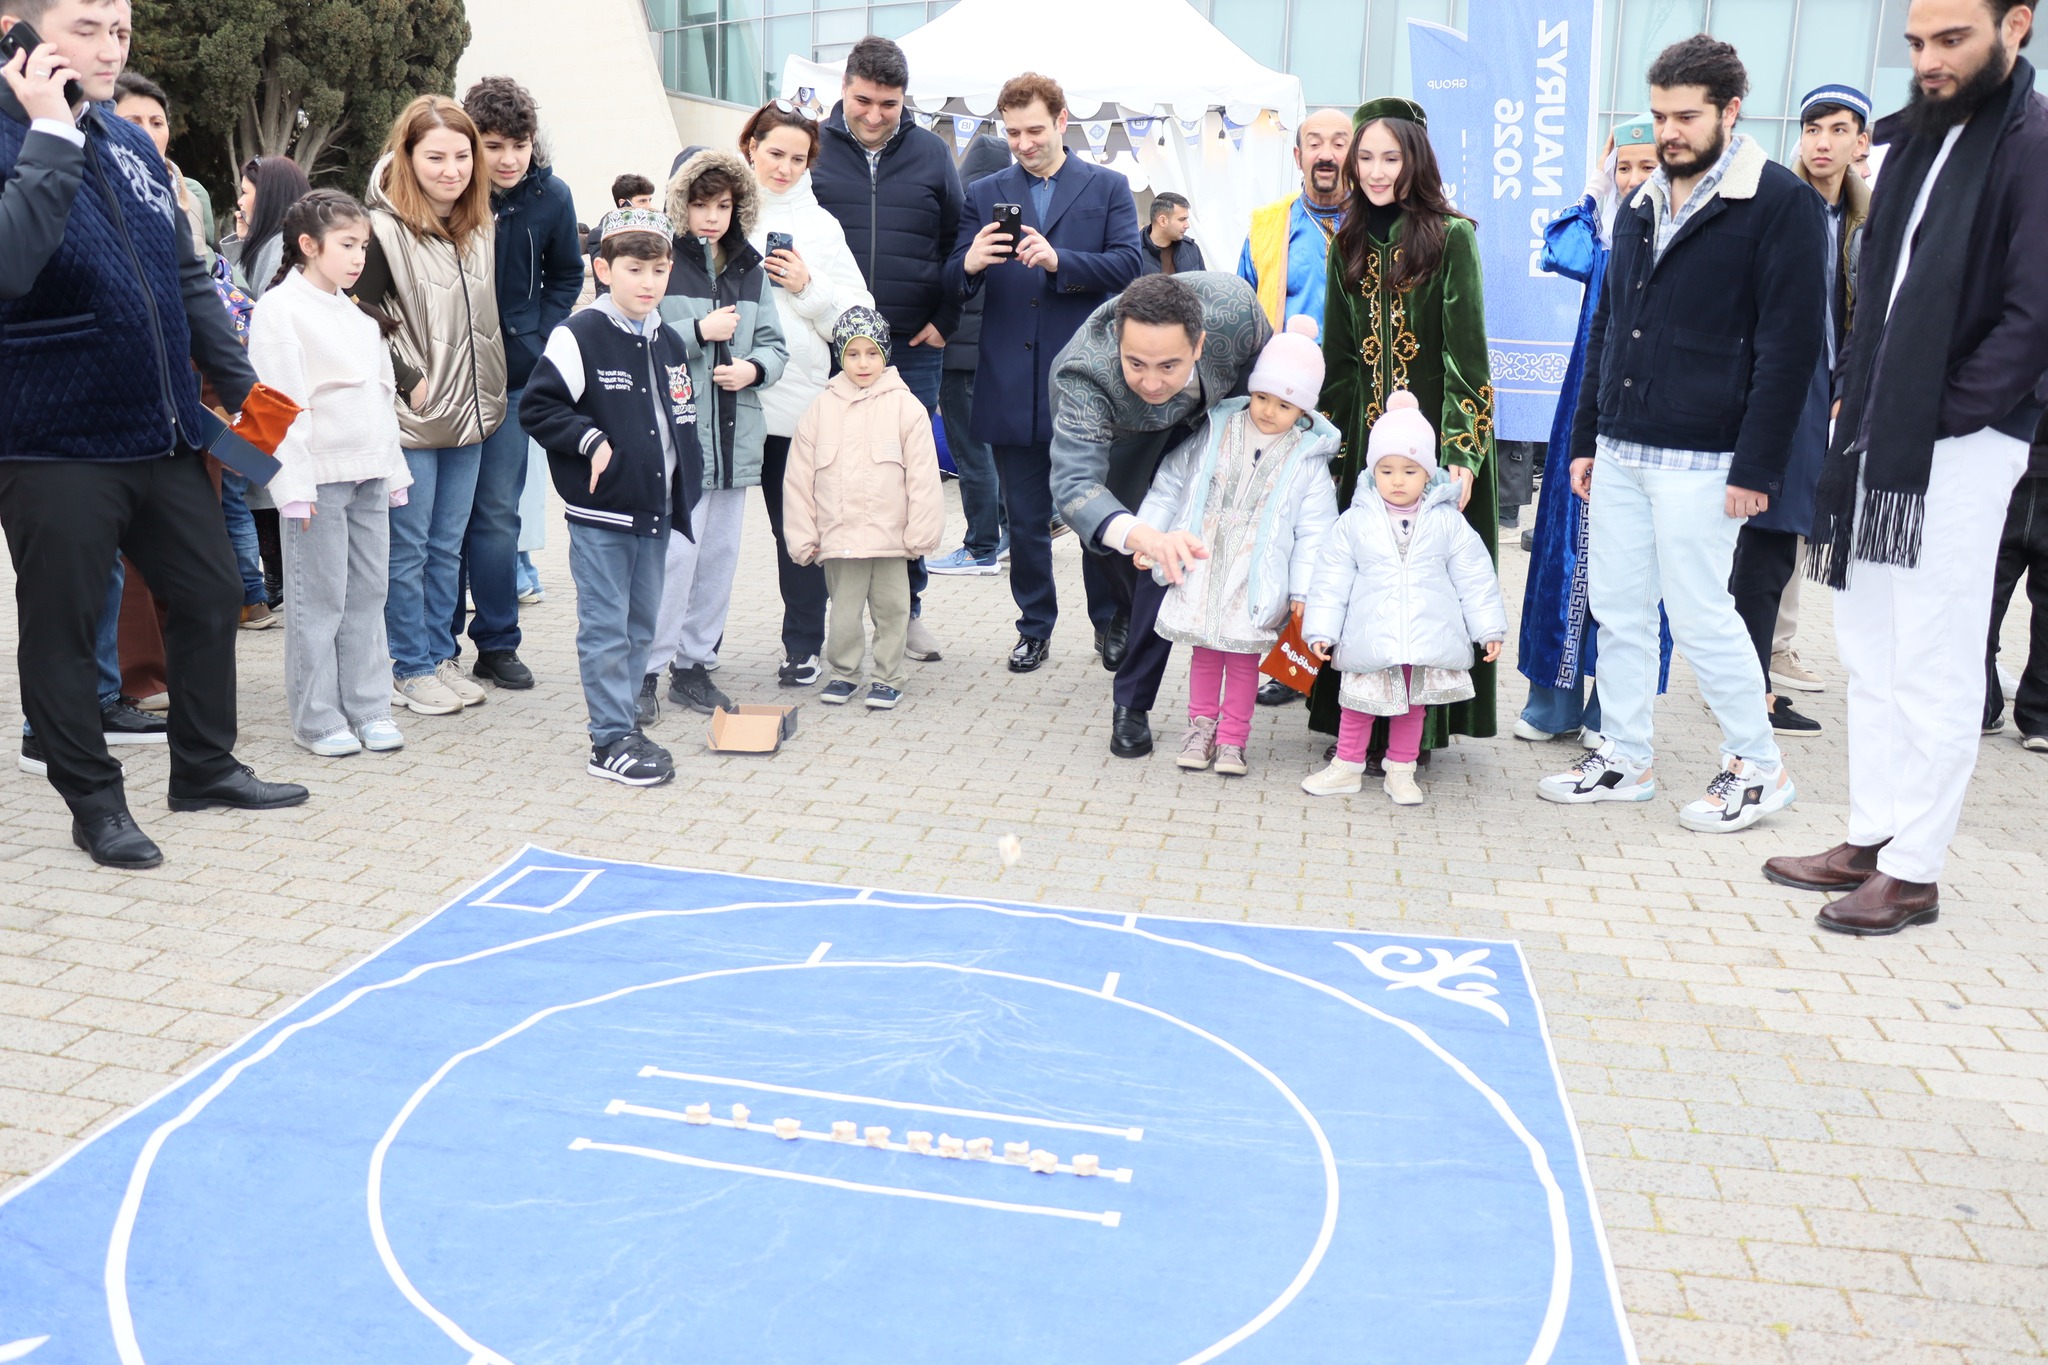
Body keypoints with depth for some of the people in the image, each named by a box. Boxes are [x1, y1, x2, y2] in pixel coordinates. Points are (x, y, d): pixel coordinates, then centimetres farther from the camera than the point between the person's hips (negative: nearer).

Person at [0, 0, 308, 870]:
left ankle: (205, 766, 30)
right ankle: (95, 802, 21)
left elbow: (188, 279, 16)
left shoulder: (131, 145, 9)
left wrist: (239, 384, 13)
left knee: (211, 594, 14)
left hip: (163, 436, 7)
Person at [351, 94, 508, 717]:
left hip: (469, 410, 6)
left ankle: (441, 655, 23)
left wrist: (488, 391, 12)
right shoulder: (385, 229, -11)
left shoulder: (479, 227, 10)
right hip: (412, 418, -6)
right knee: (408, 547, 3)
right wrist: (409, 380, -14)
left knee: (448, 545, 13)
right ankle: (410, 669, 13)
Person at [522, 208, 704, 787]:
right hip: (600, 513, -7)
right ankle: (610, 741, 5)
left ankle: (623, 717, 27)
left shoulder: (670, 343, 11)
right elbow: (537, 406, -12)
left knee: (641, 625, 14)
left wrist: (685, 494, 14)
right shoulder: (580, 336, -10)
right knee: (605, 628, -1)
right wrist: (592, 441, -18)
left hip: (657, 511, 7)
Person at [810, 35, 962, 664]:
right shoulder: (813, 147, 2)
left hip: (913, 348, 1)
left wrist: (944, 320, 1)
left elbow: (959, 241, 9)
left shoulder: (930, 153, 5)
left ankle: (907, 605, 16)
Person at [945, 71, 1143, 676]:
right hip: (1010, 387, 2)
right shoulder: (985, 194, 12)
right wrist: (969, 264, -20)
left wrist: (1059, 261, -23)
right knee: (1025, 520, 10)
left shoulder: (1108, 187, 6)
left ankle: (1111, 622, 23)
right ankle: (1035, 628, 23)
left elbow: (1126, 264, -8)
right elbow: (955, 281, 3)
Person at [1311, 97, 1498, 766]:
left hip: (1432, 434, -5)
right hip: (1364, 435, 5)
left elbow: (1467, 354, -11)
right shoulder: (1349, 244, 10)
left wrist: (1462, 454, -18)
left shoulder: (1451, 237, -6)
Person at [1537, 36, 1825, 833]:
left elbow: (1790, 343, -11)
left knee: (1700, 615, -2)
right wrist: (1586, 437, 14)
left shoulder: (1780, 203, -6)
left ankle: (1758, 768, 15)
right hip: (1619, 452, 7)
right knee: (1617, 609, 9)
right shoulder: (1643, 204, 14)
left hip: (1699, 460, -7)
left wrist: (1757, 466, -15)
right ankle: (1624, 759, 22)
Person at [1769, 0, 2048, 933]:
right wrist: (1856, 395, 9)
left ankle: (1914, 872, 9)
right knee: (1870, 654, 13)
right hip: (1880, 438, 8)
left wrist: (1945, 416, -14)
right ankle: (1870, 840, 25)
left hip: (1958, 447, -8)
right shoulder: (1920, 140, 15)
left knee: (1934, 671, -1)